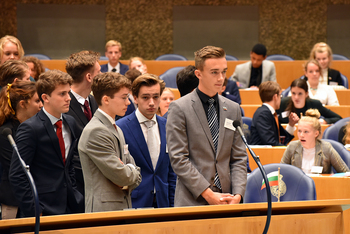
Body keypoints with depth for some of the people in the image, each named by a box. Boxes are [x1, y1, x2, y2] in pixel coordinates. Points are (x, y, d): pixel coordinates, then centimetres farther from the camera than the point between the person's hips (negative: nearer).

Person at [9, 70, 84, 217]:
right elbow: (17, 176, -14)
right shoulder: (30, 129, -12)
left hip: (69, 206, 7)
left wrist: (74, 196, 12)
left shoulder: (70, 123, 11)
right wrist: (34, 211, -17)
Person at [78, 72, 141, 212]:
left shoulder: (117, 130, 19)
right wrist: (131, 170, 5)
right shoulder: (95, 132, -13)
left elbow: (136, 176, 20)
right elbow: (121, 176, -17)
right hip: (104, 211, -9)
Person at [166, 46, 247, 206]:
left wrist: (238, 194, -4)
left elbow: (239, 158, 12)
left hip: (227, 201, 4)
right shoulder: (179, 108, -3)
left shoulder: (233, 109, 13)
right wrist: (208, 194, -13)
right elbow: (178, 159, -8)